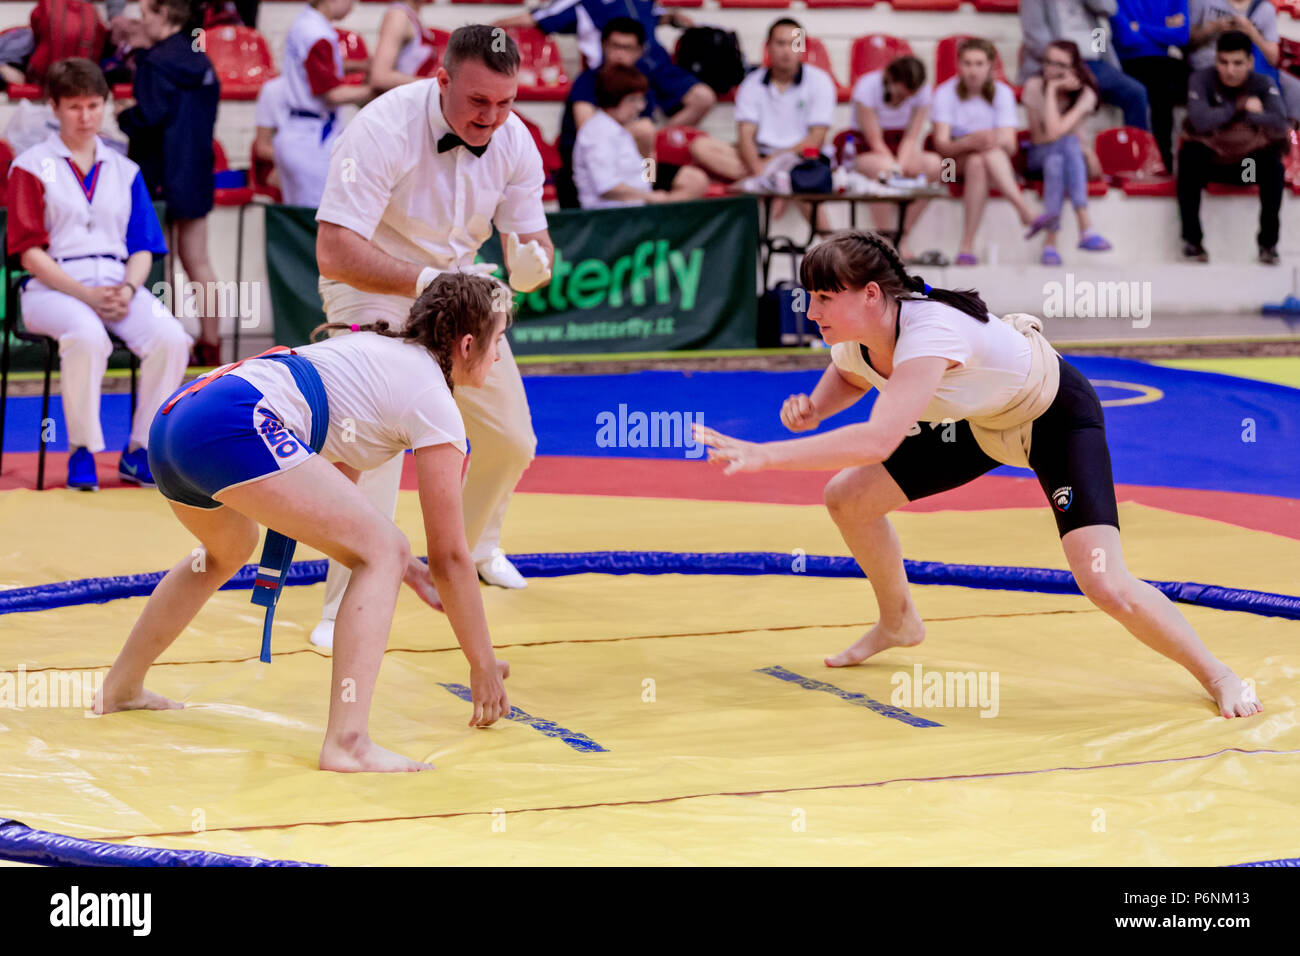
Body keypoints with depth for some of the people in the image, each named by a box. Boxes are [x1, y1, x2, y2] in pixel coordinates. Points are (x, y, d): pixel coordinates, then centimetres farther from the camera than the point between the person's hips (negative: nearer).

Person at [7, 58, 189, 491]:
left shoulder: (124, 171, 19)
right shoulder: (31, 167, 5)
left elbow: (143, 248, 15)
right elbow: (29, 251, -2)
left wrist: (128, 289, -8)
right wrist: (86, 294, -14)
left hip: (117, 286, 4)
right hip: (52, 288, -4)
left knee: (171, 338, -26)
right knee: (88, 336, -38)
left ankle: (138, 453, -11)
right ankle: (81, 452, -19)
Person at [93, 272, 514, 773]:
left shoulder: (378, 347, 29)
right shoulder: (433, 402, 5)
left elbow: (334, 487, 37)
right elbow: (449, 555, 5)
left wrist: (403, 566, 34)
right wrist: (484, 667, 13)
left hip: (173, 419, 10)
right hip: (232, 426, -10)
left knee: (229, 550, 38)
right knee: (384, 551, -6)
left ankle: (121, 688, 50)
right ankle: (347, 742, -18)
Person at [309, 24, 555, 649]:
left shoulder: (514, 142, -13)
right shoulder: (383, 129, -31)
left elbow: (531, 237, -7)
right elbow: (334, 252, -36)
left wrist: (531, 264, -32)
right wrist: (425, 281, -48)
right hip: (371, 290, -6)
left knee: (511, 442, 12)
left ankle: (475, 548, 43)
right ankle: (346, 607, -20)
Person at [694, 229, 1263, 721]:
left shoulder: (930, 331, -42)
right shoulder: (853, 340, -17)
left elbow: (877, 440, -55)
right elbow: (849, 377, 11)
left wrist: (763, 455, -56)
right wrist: (813, 409, -12)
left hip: (1057, 417, -8)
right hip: (979, 420, 8)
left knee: (1104, 584, -23)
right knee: (848, 498, 4)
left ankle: (1216, 675, 3)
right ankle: (899, 623, 32)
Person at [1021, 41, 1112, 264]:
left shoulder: (1085, 94, -10)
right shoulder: (1034, 86, -6)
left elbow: (1055, 131, -25)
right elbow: (1038, 137, -9)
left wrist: (1052, 90, -21)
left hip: (1075, 156, 0)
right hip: (1040, 156, 0)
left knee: (1055, 162, -38)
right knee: (1068, 143, -35)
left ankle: (1051, 241, -48)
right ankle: (1085, 229, -46)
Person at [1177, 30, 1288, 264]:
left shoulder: (1263, 84, -6)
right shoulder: (1202, 79, -10)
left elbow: (1279, 124, -23)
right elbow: (1201, 121, -27)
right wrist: (1240, 107, -18)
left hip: (1249, 162, 1)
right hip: (1210, 161, -1)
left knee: (1273, 164, -30)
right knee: (1188, 157, -33)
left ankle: (1268, 241, -17)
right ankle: (1192, 238, -22)